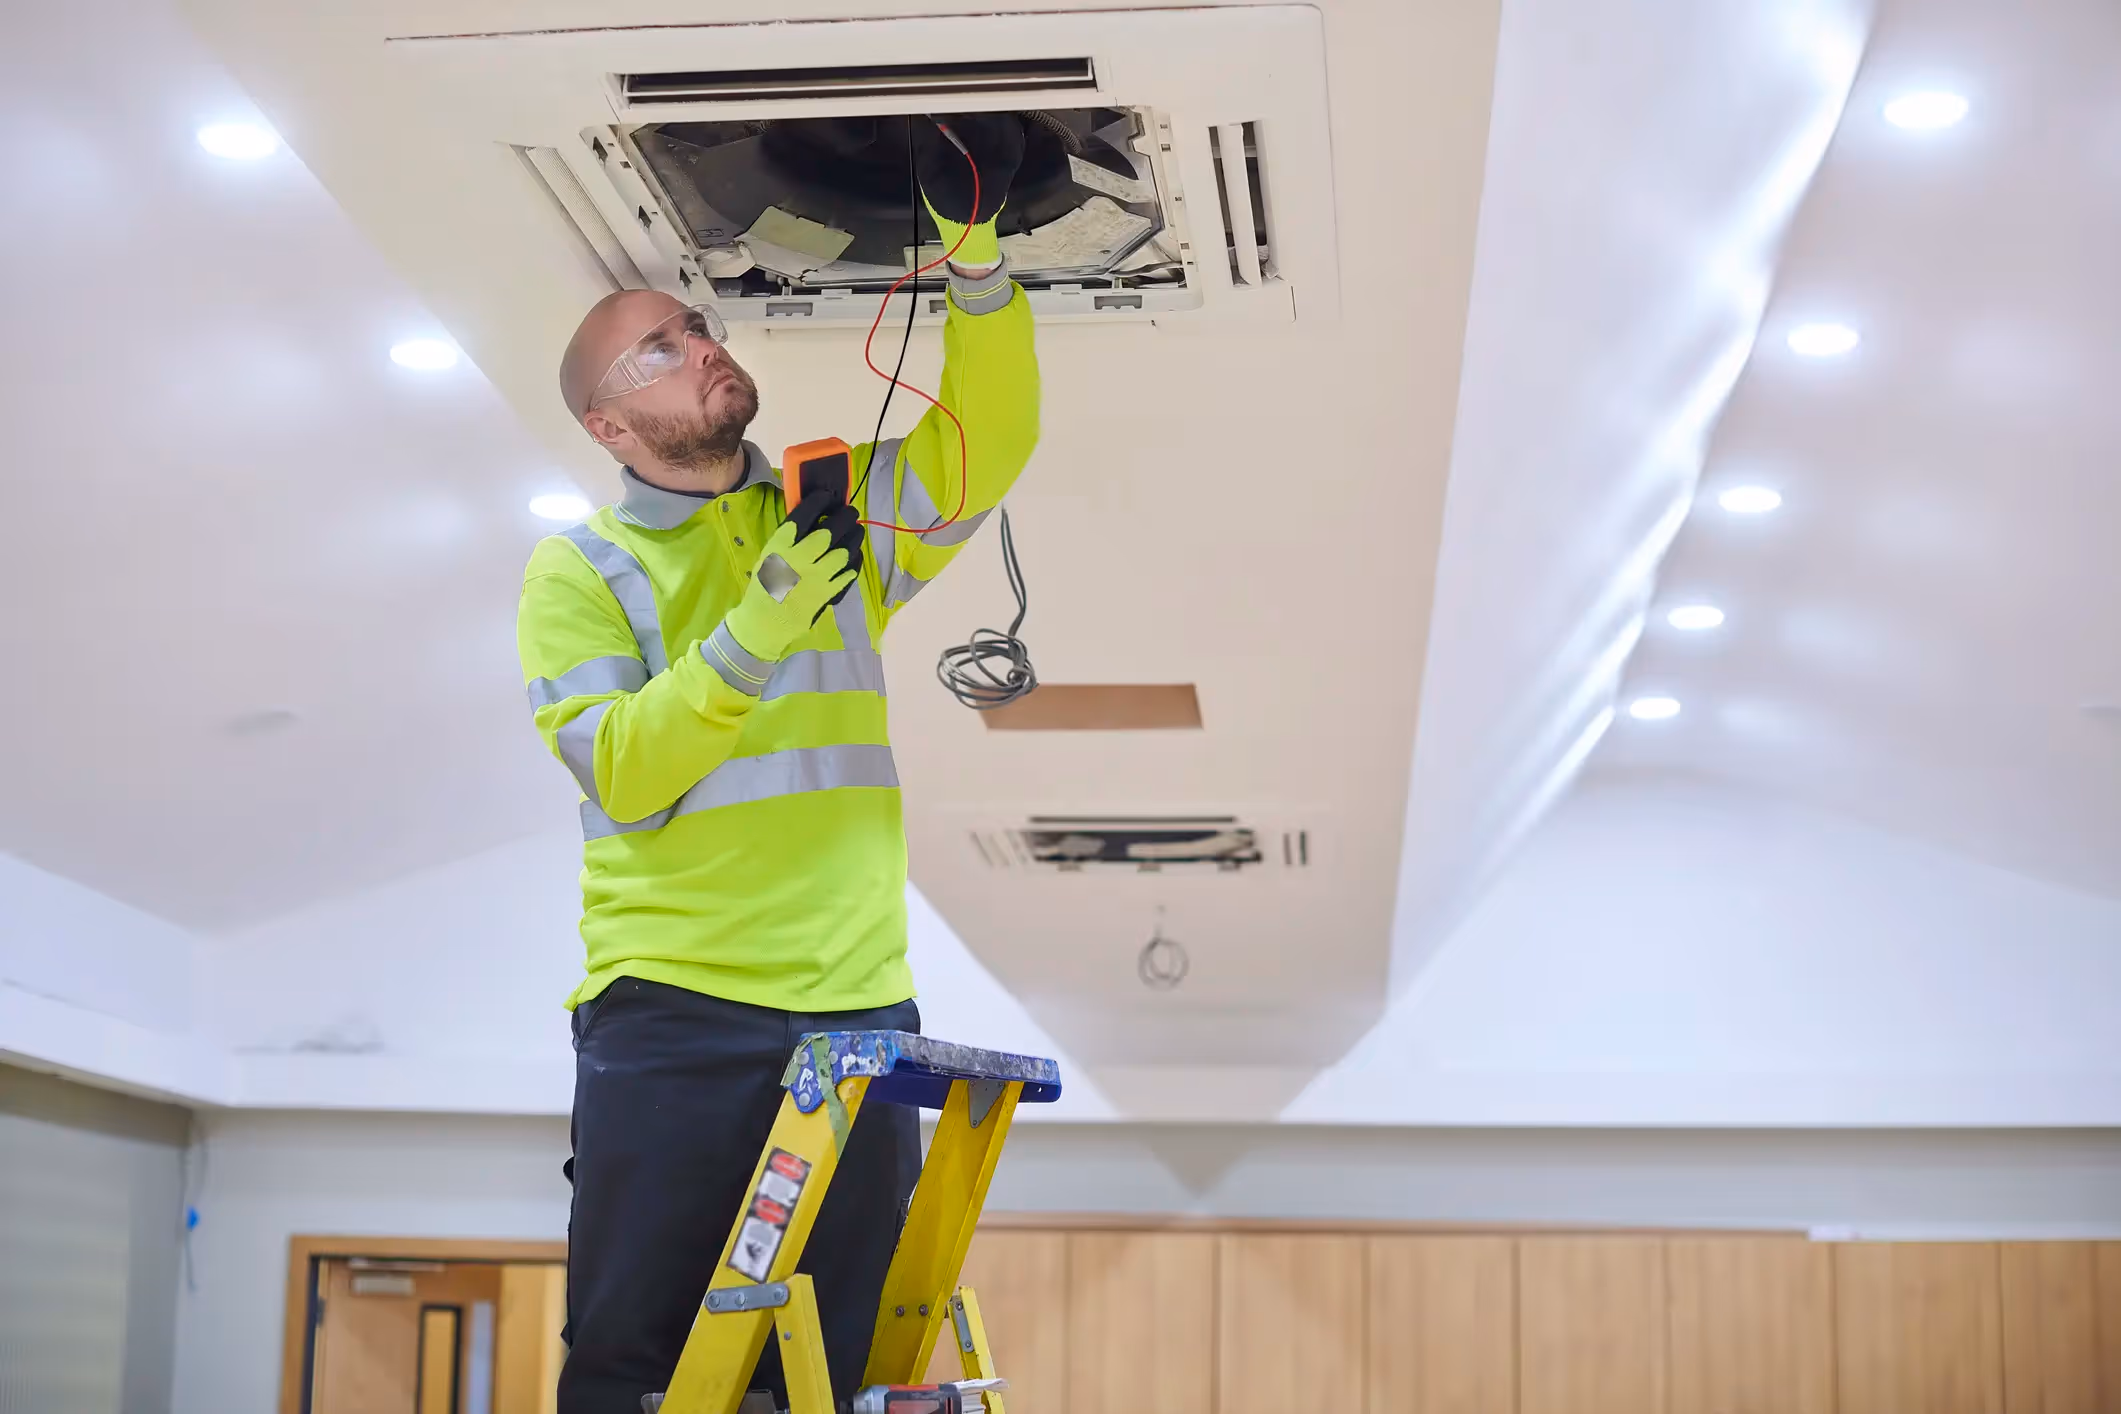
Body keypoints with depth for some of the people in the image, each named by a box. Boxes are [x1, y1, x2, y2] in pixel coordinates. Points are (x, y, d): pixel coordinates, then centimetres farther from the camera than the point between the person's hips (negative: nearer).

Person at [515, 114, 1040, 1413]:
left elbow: (986, 447, 0)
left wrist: (975, 249, -11)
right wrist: (759, 628, -20)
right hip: (672, 1013, -3)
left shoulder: (838, 516, 14)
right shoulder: (580, 571, 4)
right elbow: (622, 773, -9)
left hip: (859, 1005, 3)